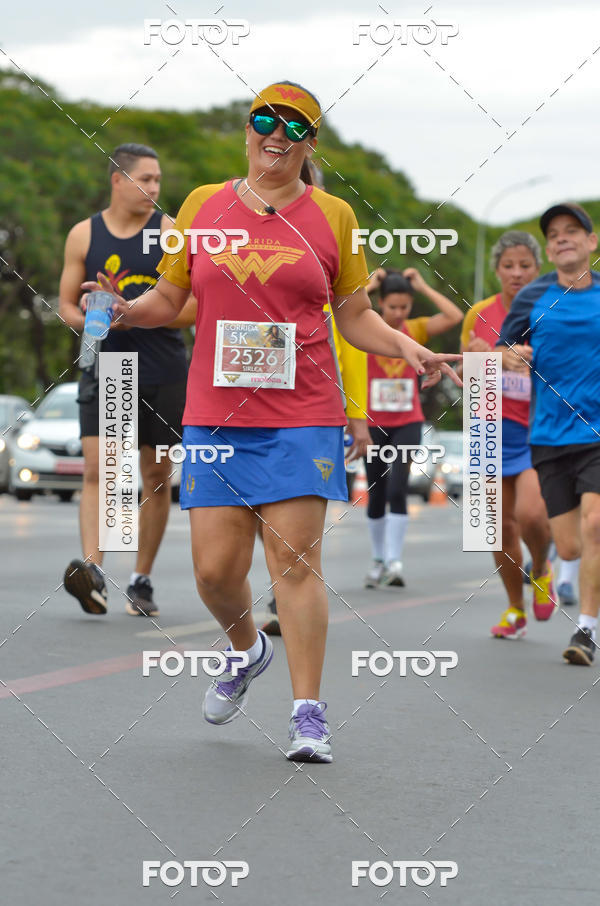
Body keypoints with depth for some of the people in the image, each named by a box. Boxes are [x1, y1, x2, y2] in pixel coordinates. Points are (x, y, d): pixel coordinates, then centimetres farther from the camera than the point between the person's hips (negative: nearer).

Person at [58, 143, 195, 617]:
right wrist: (91, 321, -10)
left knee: (157, 478, 5)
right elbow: (67, 305, 12)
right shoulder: (84, 235, 5)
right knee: (97, 469, -15)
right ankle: (92, 570, -26)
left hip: (164, 374, 0)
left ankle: (142, 580, 15)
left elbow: (193, 307, -4)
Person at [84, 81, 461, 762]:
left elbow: (354, 317, 12)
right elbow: (167, 300, 15)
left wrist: (406, 348, -5)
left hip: (302, 417, -1)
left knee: (295, 560, -8)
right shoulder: (202, 206, 9)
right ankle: (247, 650, 31)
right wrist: (123, 309, -6)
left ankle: (308, 713, -2)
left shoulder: (332, 216, 7)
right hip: (214, 416, 2)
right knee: (215, 567, -1)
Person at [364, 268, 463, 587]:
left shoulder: (416, 330, 1)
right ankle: (379, 561, 22)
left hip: (407, 422, 0)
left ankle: (394, 561, -15)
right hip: (373, 423, 0)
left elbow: (455, 316, -13)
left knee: (397, 489, -16)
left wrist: (423, 287, -9)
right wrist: (369, 286, -16)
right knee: (376, 495, 7)